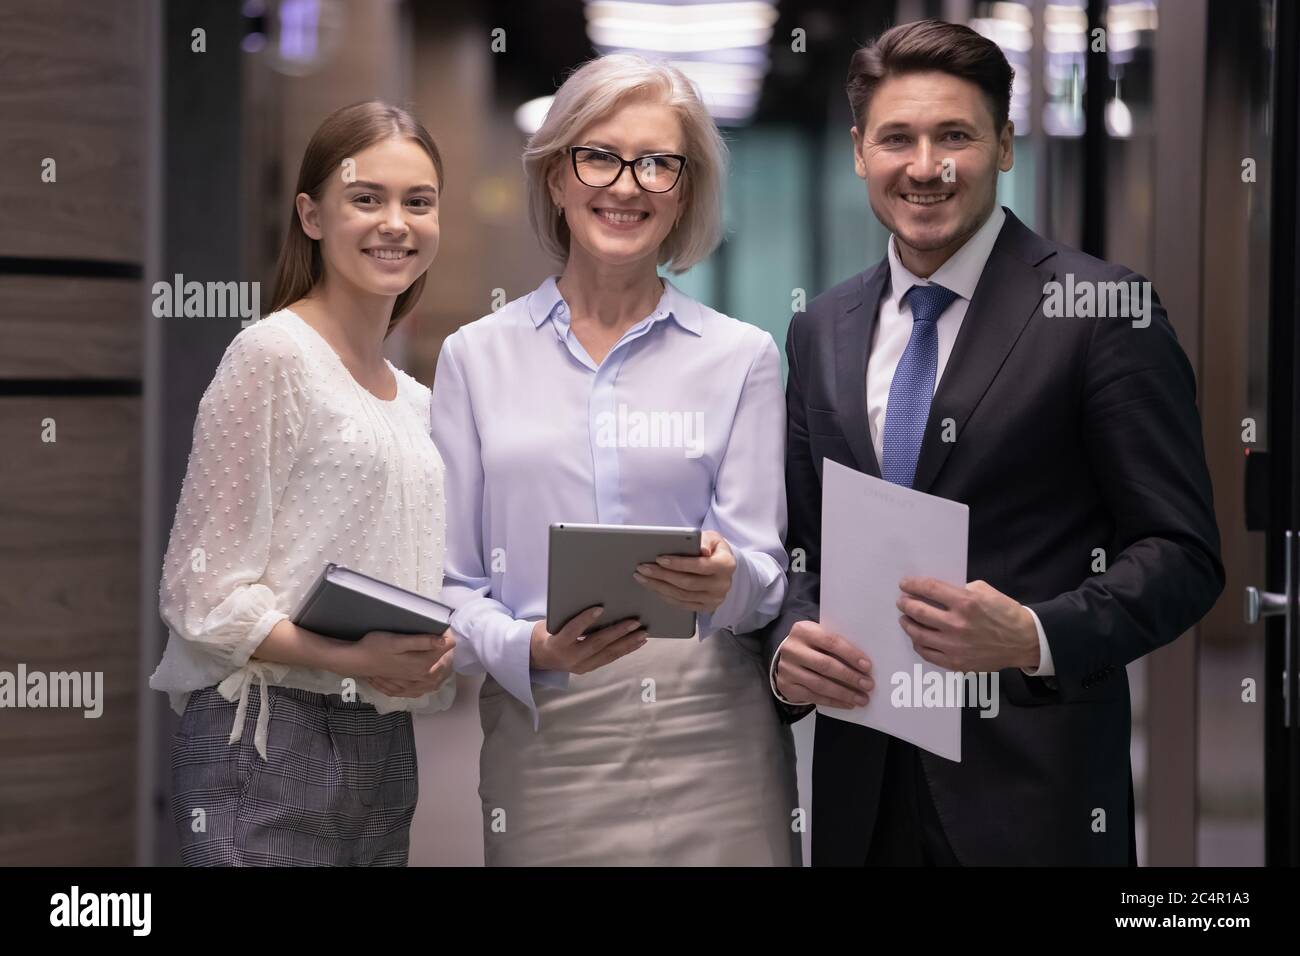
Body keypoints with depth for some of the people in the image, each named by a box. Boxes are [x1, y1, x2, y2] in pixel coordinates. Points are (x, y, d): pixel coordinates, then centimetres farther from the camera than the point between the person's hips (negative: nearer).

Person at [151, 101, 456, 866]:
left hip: (385, 744, 7)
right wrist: (351, 659, -22)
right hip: (270, 739, -7)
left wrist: (432, 654, -2)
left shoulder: (415, 402, 15)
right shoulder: (272, 357, -7)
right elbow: (201, 592, -12)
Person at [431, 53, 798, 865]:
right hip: (542, 739, 0)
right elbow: (450, 581, 6)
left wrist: (726, 582, -21)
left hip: (706, 735, 0)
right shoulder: (475, 358, 8)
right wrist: (531, 649, -13)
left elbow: (766, 577, 2)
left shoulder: (741, 357, 6)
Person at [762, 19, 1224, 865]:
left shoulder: (1103, 311, -7)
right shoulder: (822, 331, 10)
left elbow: (1181, 553, -9)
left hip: (1031, 788, -4)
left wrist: (1035, 638, -24)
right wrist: (788, 643, -6)